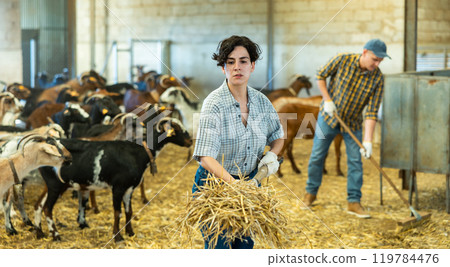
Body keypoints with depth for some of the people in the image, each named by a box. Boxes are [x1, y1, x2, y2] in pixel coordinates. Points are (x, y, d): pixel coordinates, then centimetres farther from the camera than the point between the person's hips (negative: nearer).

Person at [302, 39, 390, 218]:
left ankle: (354, 202, 5)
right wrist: (328, 100, -14)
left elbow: (372, 112, -19)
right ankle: (311, 193, 24)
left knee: (355, 161, -2)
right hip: (329, 116, -1)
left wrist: (368, 141, -26)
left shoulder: (378, 79, -18)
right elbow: (321, 76, -5)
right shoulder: (343, 60, -21)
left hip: (353, 123, 1)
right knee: (317, 156, 6)